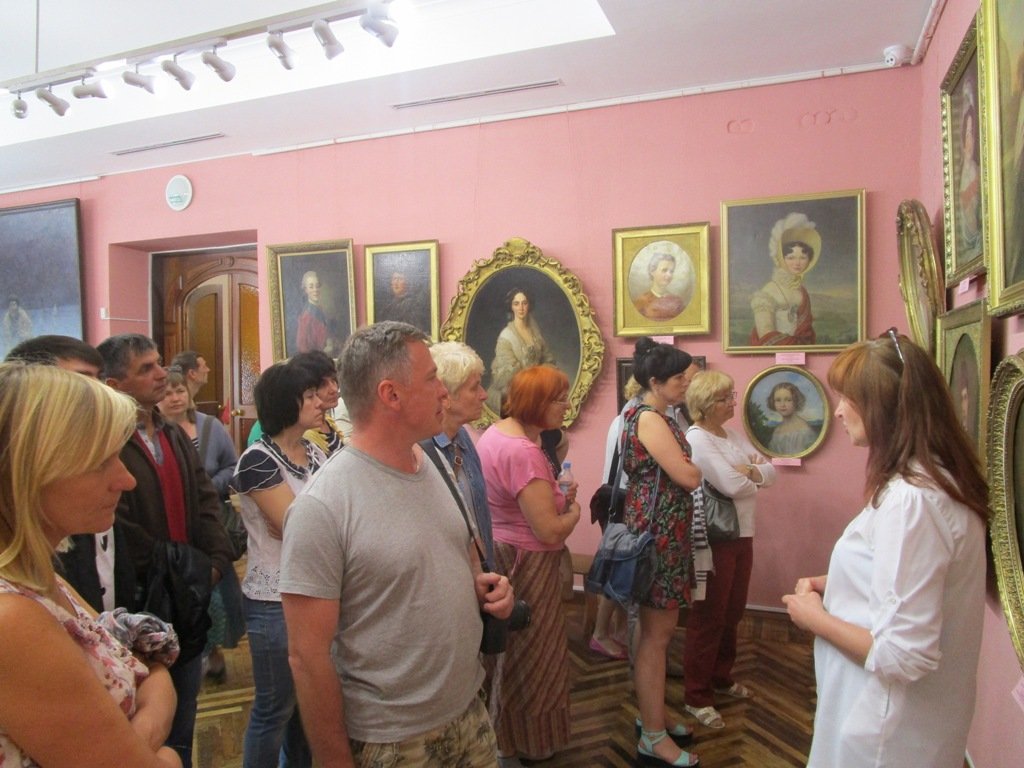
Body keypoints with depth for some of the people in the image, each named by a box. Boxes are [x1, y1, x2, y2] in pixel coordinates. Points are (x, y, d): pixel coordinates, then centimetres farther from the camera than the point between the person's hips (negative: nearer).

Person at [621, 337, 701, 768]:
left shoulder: (658, 417, 15)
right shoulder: (649, 419, -17)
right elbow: (687, 477, -19)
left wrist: (687, 466, -4)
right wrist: (695, 468, 2)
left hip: (667, 532, 10)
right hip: (658, 533, -10)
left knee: (659, 629, 17)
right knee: (657, 632, -1)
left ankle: (653, 713, 31)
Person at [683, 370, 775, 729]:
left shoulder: (734, 435, 11)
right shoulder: (696, 439, -16)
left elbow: (770, 471, 7)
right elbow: (732, 486, -24)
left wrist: (748, 472, -14)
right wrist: (755, 475, -3)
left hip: (742, 534, 8)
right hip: (713, 538, -8)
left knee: (732, 613, 19)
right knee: (708, 617, 1)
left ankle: (721, 677, 37)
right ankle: (697, 697, 13)